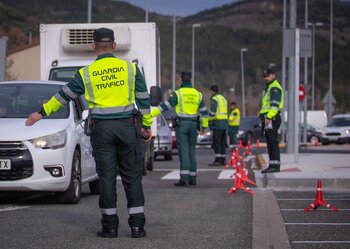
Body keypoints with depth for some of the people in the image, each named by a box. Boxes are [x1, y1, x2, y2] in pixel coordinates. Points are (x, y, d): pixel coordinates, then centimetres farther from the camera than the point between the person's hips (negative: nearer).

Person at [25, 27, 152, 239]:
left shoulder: (86, 73, 1)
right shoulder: (130, 68, 3)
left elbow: (64, 95, 8)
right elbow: (143, 99, 6)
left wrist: (42, 113, 18)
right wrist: (147, 125, 17)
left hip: (102, 129, 0)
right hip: (126, 126, 0)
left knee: (107, 176, 4)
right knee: (132, 176, 5)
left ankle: (110, 226, 5)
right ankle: (137, 225, 3)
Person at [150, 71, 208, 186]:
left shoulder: (178, 93, -6)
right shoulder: (197, 94, 9)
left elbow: (165, 105, -11)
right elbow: (204, 112, 12)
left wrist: (151, 114, -11)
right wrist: (204, 126, 22)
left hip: (181, 125, -4)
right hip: (193, 125, 4)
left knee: (183, 151, -8)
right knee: (192, 151, 11)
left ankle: (184, 178, -16)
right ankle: (193, 178, 12)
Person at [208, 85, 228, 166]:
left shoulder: (214, 99, -8)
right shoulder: (223, 98, 20)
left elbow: (212, 112, -16)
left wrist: (210, 120, -6)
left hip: (217, 123, -9)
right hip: (224, 122, 9)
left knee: (216, 142, -10)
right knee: (222, 142, 11)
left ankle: (218, 160, -16)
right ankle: (223, 160, 12)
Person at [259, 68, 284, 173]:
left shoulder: (275, 88, -9)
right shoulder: (269, 88, 25)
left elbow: (275, 105, -20)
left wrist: (268, 117, -26)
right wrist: (262, 113, 20)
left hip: (272, 118, -11)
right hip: (268, 118, 11)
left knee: (273, 142, -13)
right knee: (270, 143, 10)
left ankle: (275, 165, -15)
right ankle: (272, 165, 13)